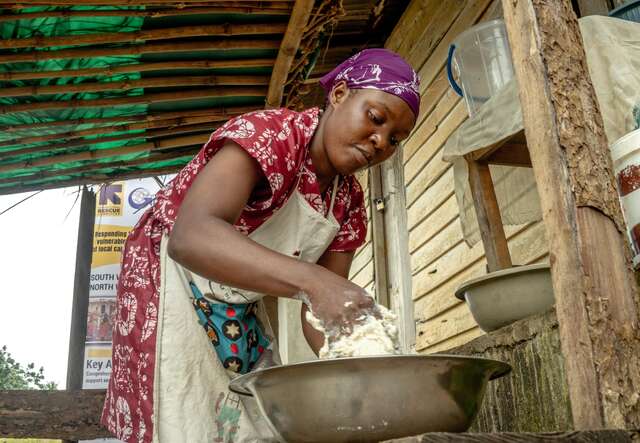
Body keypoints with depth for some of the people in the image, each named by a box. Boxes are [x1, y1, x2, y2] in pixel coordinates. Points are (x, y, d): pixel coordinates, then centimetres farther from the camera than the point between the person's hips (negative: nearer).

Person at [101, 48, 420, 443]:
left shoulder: (349, 200, -4)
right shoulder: (270, 133, -26)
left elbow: (325, 306, -7)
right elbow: (189, 236, -43)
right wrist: (311, 281, -54)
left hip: (242, 312, 7)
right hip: (173, 286, -6)